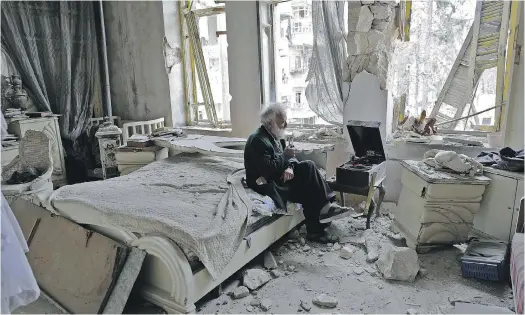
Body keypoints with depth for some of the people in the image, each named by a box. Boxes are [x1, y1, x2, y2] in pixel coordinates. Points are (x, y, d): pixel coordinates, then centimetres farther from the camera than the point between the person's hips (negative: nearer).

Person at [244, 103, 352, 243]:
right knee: (308, 191, -17)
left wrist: (289, 167, -13)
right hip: (265, 183, -9)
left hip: (278, 175, 9)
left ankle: (326, 206, -14)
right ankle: (315, 230, -4)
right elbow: (267, 170, -29)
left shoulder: (276, 136, 10)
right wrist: (285, 156, -19)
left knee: (308, 166, -9)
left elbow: (288, 157, 9)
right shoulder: (258, 140, -21)